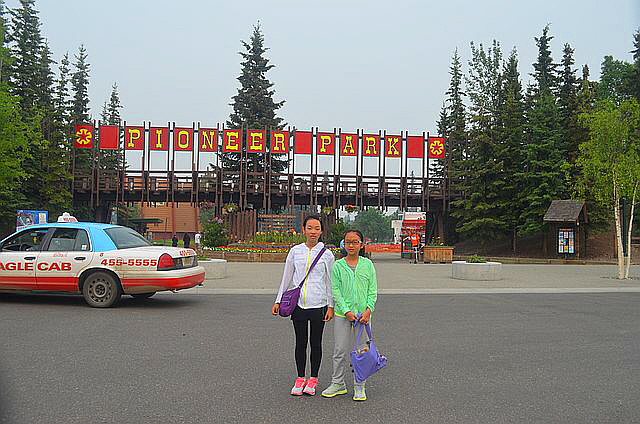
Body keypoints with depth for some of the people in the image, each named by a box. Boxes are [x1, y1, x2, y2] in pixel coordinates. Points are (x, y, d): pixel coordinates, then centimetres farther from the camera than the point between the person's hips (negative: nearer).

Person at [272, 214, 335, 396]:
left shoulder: (327, 254, -1)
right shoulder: (295, 251, 4)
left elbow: (330, 282, 2)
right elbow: (286, 278, 9)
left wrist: (331, 306, -3)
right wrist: (278, 301, 7)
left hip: (318, 305, -1)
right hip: (298, 304, 2)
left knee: (315, 342, 9)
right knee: (300, 342, 10)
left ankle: (313, 379, 22)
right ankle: (300, 378, 23)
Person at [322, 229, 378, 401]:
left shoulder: (368, 264, 2)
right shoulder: (338, 266, 0)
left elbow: (372, 290, 2)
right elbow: (335, 291, -3)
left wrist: (368, 310, -10)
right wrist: (346, 311, -12)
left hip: (363, 314, 0)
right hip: (342, 315, 0)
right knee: (340, 350, 6)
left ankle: (359, 387, 19)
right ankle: (338, 384, 22)